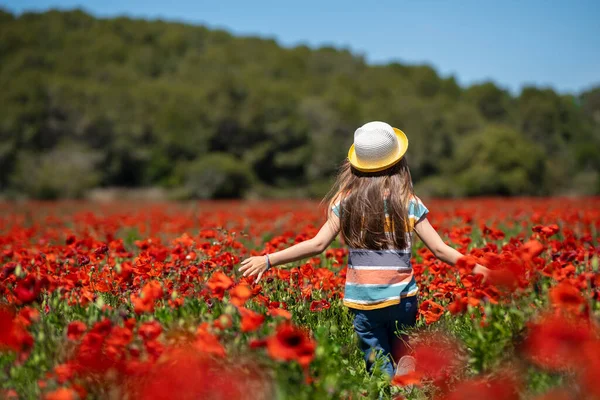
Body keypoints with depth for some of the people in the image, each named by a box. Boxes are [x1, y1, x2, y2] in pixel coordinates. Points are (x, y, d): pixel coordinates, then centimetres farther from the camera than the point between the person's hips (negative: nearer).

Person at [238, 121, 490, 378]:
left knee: (381, 370, 9)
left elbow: (317, 244, -6)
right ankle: (406, 367, -11)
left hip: (363, 301, 0)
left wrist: (267, 260, -1)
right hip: (402, 297, 0)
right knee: (402, 354, 18)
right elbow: (440, 250, -1)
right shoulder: (409, 203, 0)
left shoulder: (346, 201, 0)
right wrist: (478, 269, 10)